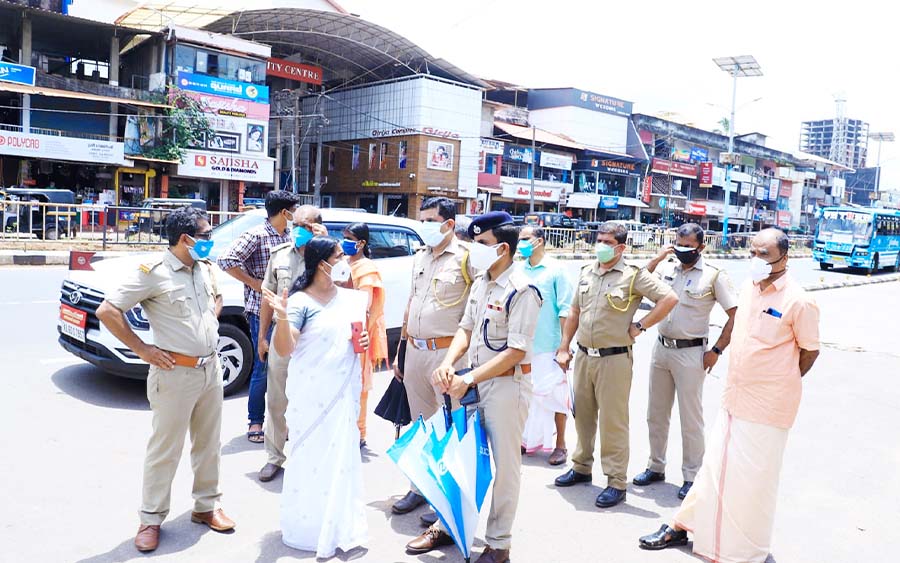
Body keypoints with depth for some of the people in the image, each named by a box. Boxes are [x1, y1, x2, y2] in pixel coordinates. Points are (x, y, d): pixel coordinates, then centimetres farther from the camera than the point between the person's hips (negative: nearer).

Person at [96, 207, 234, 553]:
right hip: (175, 373, -7)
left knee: (208, 443, 16)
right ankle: (151, 519, 22)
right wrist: (142, 350, -14)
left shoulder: (205, 268, 7)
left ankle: (205, 507, 32)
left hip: (211, 368, 7)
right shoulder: (153, 272, -15)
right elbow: (107, 311, -17)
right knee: (165, 449, 5)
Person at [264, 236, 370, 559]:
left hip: (344, 391, 6)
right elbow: (284, 350, -17)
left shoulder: (352, 299, 6)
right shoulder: (301, 301, -12)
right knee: (312, 458, 2)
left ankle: (340, 527, 29)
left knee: (342, 456, 13)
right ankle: (307, 529, 20)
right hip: (311, 395, -5)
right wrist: (282, 318, -34)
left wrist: (365, 342, -3)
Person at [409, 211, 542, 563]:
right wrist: (448, 363, -5)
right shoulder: (480, 283, 8)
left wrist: (468, 379, -20)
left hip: (507, 385, -7)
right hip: (474, 382, 8)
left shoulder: (521, 290, -17)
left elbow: (516, 352, -20)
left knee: (504, 464, 6)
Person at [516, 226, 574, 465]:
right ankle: (528, 439, 26)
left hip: (548, 347, -5)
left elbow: (565, 310, -7)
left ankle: (560, 445, 14)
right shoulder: (519, 271, 9)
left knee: (554, 394, 1)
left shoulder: (555, 270, -5)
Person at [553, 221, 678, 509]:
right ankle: (581, 467, 33)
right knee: (582, 414, 16)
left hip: (614, 358, -6)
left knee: (613, 421, -1)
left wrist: (639, 326, -12)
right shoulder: (586, 272, 11)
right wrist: (564, 348, 14)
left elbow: (669, 298, -13)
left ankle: (616, 482, 9)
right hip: (583, 355, 6)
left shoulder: (634, 275, -7)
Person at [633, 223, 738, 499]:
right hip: (661, 349, 5)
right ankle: (656, 467, 30)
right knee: (656, 414, 14)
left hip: (691, 353, -5)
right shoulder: (666, 267, 5)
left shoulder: (714, 276, -8)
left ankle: (691, 477, 16)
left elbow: (735, 315, -9)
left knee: (691, 419, 3)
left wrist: (716, 350, -12)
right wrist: (656, 259, -6)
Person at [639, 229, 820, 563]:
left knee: (751, 481, 6)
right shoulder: (748, 287, 5)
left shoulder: (797, 301, -15)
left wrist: (781, 383, 5)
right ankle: (680, 527, 28)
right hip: (734, 399, 6)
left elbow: (810, 350, -5)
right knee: (715, 468, 17)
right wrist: (744, 381, 15)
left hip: (767, 407, -6)